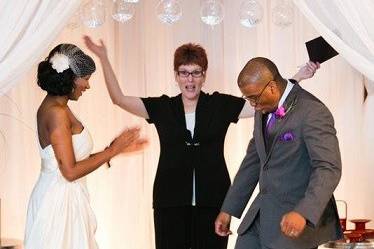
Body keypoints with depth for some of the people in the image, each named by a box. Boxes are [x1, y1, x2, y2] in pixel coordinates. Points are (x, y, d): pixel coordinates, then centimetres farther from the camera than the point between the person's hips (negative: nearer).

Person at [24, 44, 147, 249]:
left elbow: (75, 160, 11)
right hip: (60, 200, -9)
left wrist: (117, 147, 11)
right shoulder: (57, 112, -17)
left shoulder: (52, 107, 11)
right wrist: (112, 150, -12)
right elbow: (70, 171, -20)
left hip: (64, 197, 9)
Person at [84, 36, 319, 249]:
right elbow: (119, 99, 4)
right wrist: (103, 58, -1)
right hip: (171, 202, 0)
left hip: (212, 201, 0)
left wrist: (298, 77, -3)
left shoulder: (221, 105, 5)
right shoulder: (162, 108, 6)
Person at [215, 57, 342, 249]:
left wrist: (303, 213, -38)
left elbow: (329, 168, -25)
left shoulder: (312, 112, -18)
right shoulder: (263, 110, 9)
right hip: (261, 213, 8)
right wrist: (228, 209, 17)